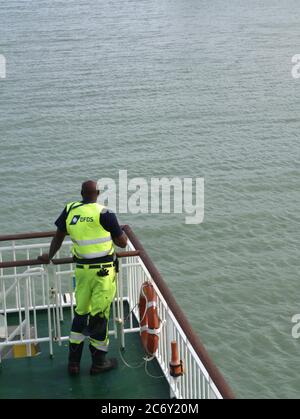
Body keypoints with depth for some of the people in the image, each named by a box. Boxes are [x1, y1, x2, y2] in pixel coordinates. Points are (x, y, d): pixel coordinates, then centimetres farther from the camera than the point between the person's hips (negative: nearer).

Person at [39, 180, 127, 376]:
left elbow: (59, 236, 14)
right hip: (103, 271, -4)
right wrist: (122, 232, 18)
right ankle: (99, 362, 19)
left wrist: (50, 256, 30)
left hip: (82, 269, 4)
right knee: (100, 315, 5)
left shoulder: (70, 210, 2)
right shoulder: (104, 214, -11)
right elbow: (122, 243, -4)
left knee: (81, 312, 16)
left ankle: (74, 362, 21)